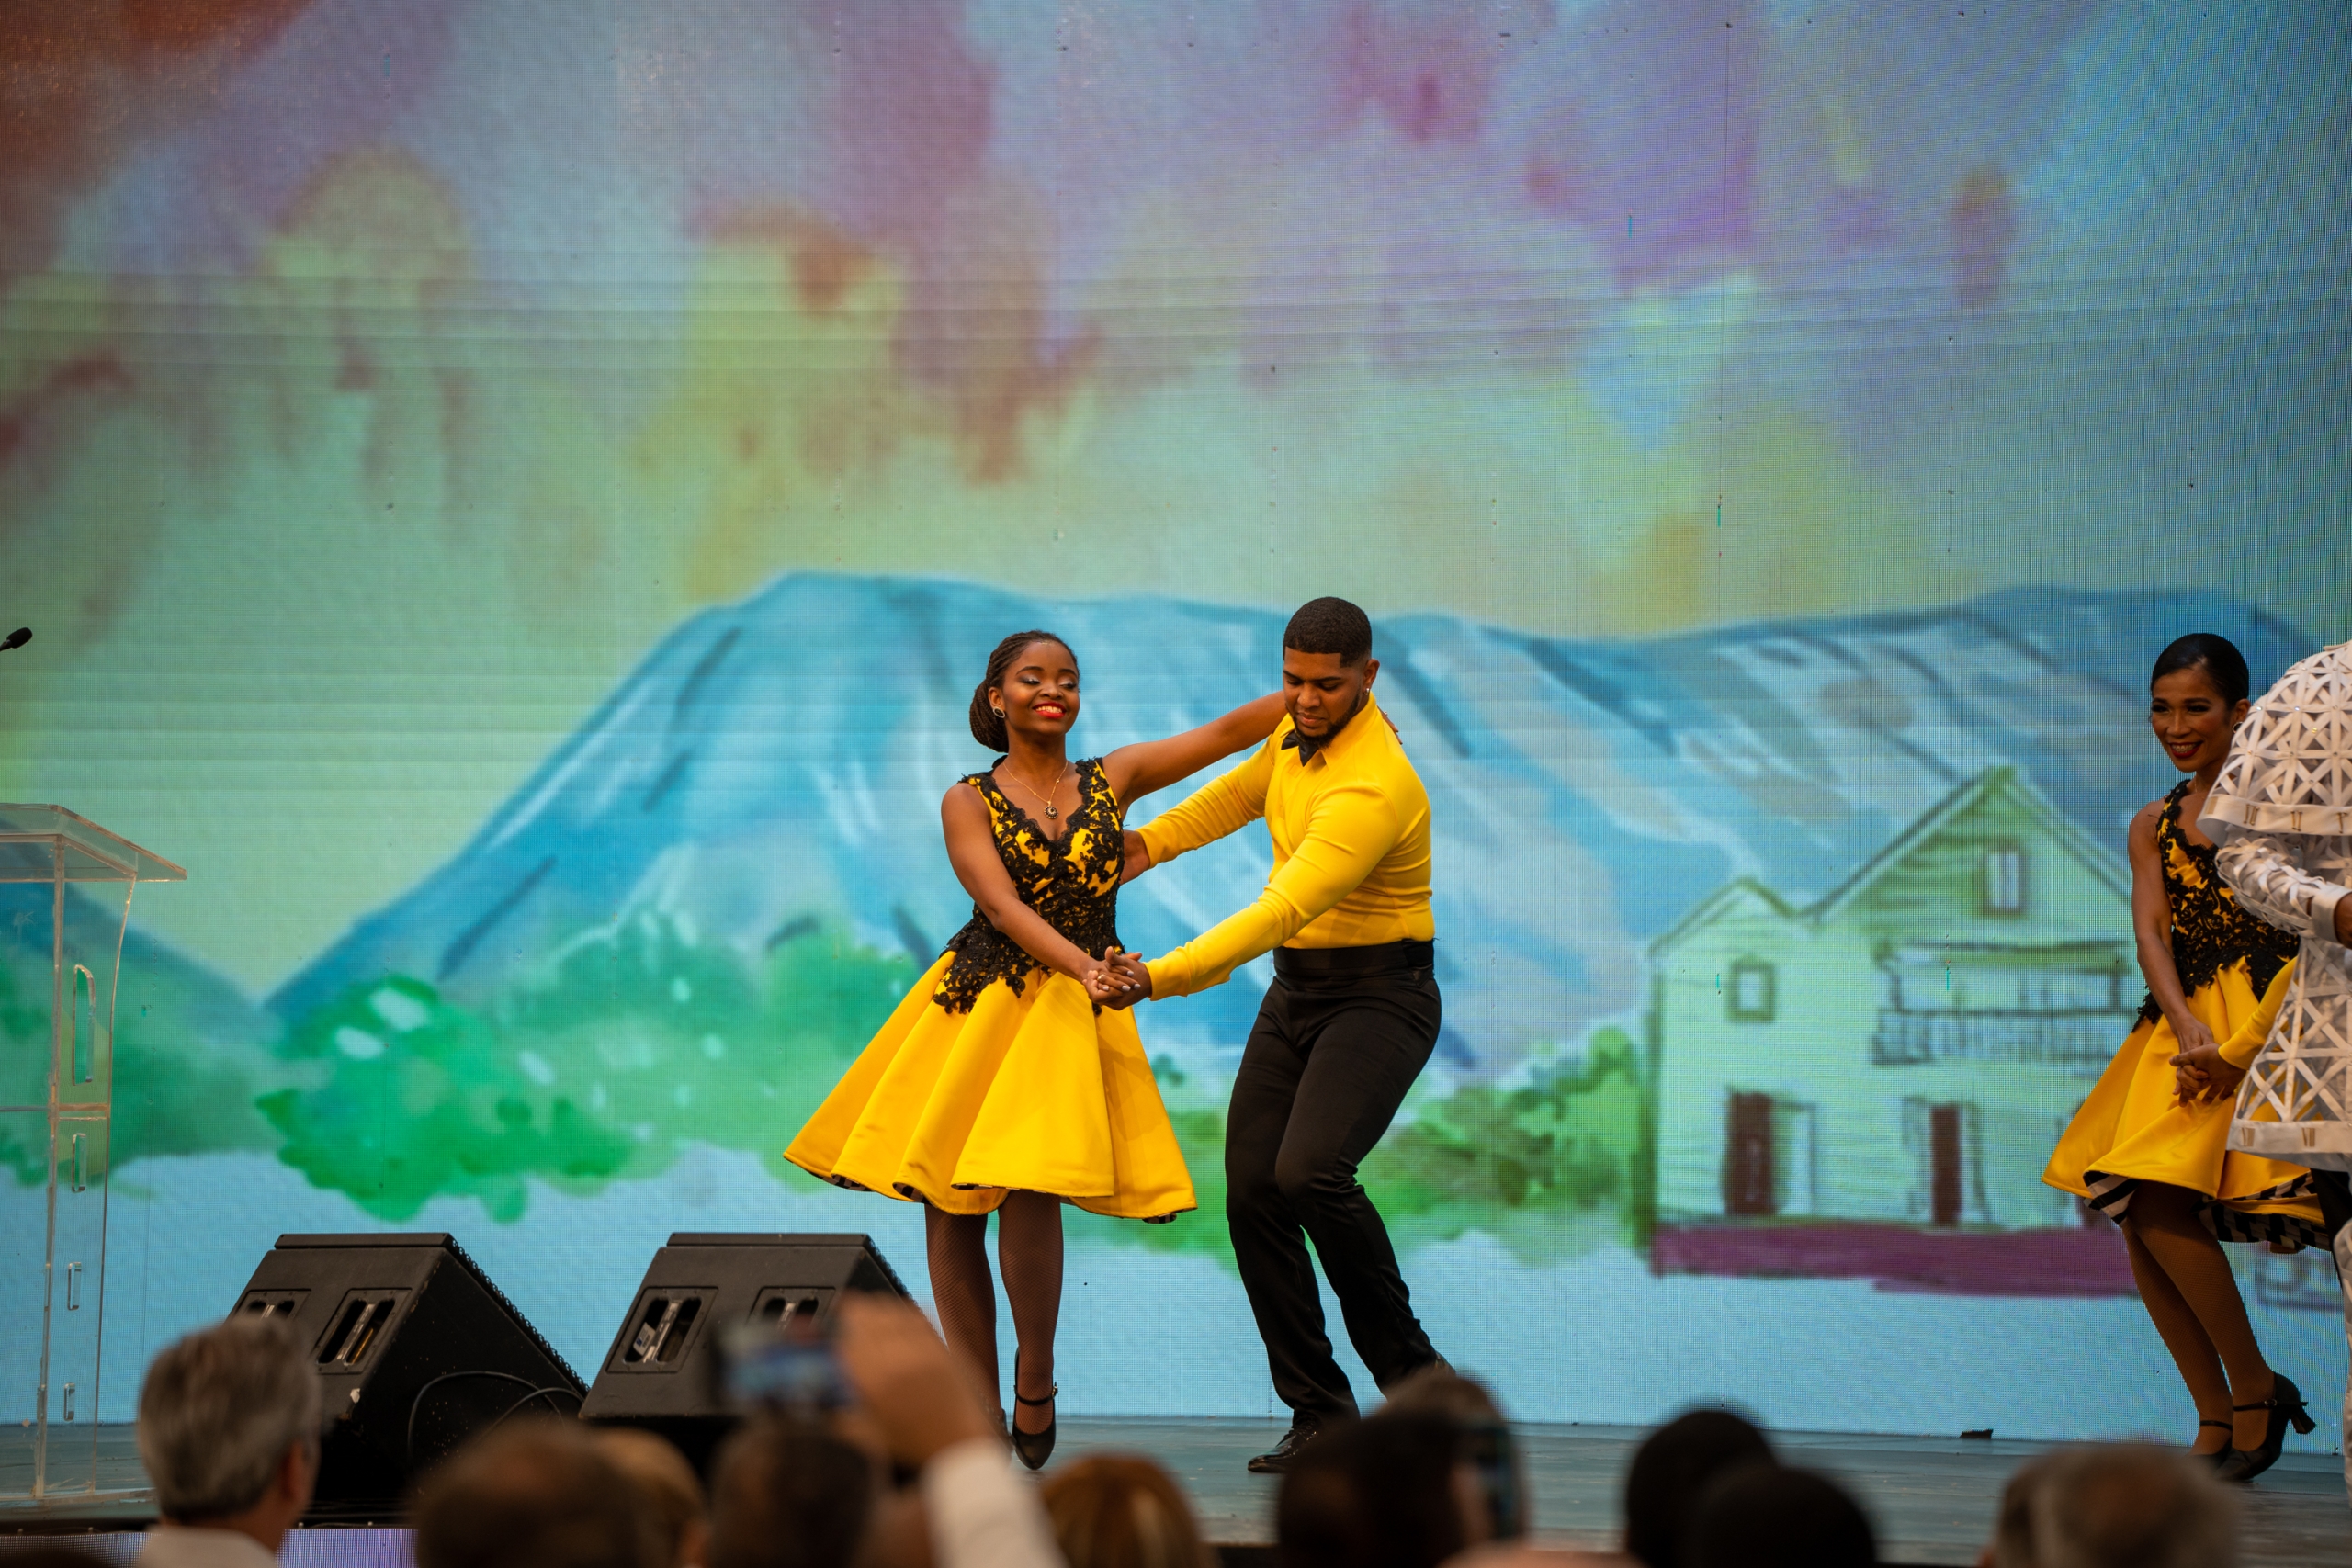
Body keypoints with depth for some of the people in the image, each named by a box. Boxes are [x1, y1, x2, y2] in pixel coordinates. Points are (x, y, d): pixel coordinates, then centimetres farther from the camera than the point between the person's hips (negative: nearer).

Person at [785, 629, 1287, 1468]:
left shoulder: (1113, 779, 10)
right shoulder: (969, 802, 3)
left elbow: (1227, 731, 9)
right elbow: (1001, 905, -10)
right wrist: (1086, 965, -24)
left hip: (1071, 1011, 0)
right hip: (974, 1002, 1)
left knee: (1027, 1186, -20)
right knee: (947, 1204, -2)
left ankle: (1035, 1375, 0)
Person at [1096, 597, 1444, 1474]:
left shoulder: (1372, 790, -25)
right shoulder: (1299, 730, 4)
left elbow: (1278, 914, -34)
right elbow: (1247, 789, 28)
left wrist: (1160, 980, -39)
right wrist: (1152, 840, 21)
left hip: (1379, 998, -8)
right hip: (1294, 994, 8)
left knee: (1309, 1171, -27)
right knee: (1253, 1191, -3)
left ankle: (1410, 1372, -10)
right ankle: (1319, 1413, 3)